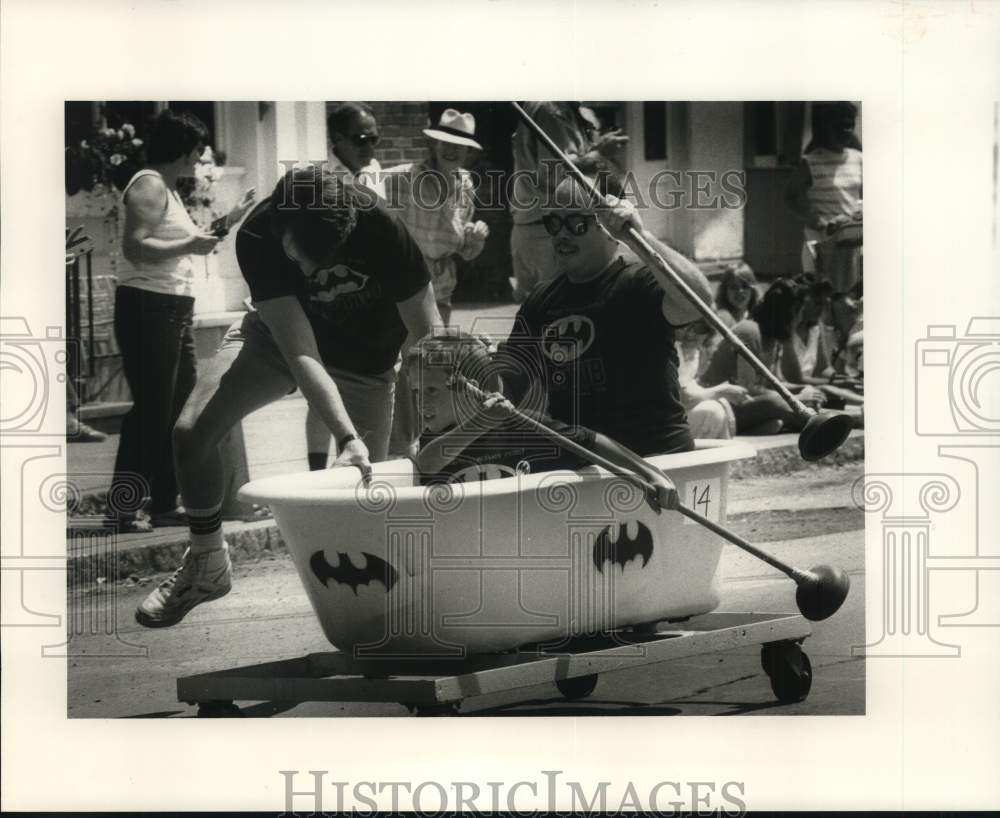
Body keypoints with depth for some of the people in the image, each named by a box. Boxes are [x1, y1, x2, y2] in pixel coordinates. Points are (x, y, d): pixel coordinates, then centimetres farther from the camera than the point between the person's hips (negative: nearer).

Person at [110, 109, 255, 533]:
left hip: (175, 308, 11)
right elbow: (135, 247, -22)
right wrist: (189, 246, -29)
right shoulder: (149, 184, -11)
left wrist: (229, 220, 31)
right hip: (148, 307, -11)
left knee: (179, 407, 11)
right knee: (151, 409, -11)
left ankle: (165, 503, 17)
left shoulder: (169, 188, 20)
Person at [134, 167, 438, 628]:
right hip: (276, 335, 1)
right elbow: (300, 353, -35)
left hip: (364, 360, 0)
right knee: (191, 432, -14)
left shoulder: (380, 232, -36)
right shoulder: (257, 239, -34)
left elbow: (430, 341, -28)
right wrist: (347, 438, -46)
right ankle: (207, 566, 7)